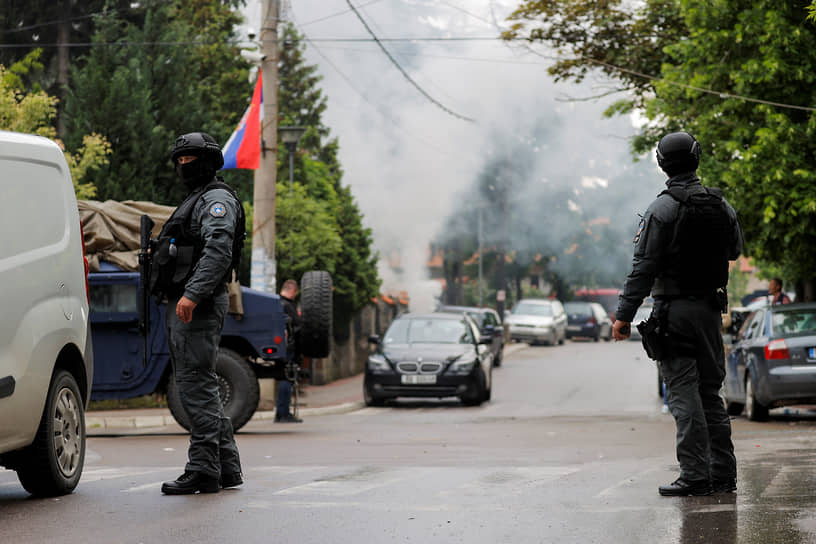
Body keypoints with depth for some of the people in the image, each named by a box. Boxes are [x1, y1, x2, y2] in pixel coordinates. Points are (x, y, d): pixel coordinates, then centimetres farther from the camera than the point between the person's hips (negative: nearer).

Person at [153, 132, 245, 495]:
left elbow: (218, 250, -22)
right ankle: (227, 468, 15)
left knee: (196, 385, -13)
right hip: (183, 305, 11)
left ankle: (203, 470, -13)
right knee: (198, 386, 11)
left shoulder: (217, 199, -7)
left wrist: (192, 295, -31)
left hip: (198, 307, -11)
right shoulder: (195, 201, 26)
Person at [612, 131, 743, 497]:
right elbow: (735, 250, 22)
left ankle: (695, 475, -11)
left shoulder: (662, 209, -11)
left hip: (674, 309, -5)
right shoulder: (721, 206, 5)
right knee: (710, 392, 13)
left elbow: (644, 268, -14)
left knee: (683, 393, -6)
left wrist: (624, 315, -11)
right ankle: (723, 473, 14)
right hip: (712, 307, 5)